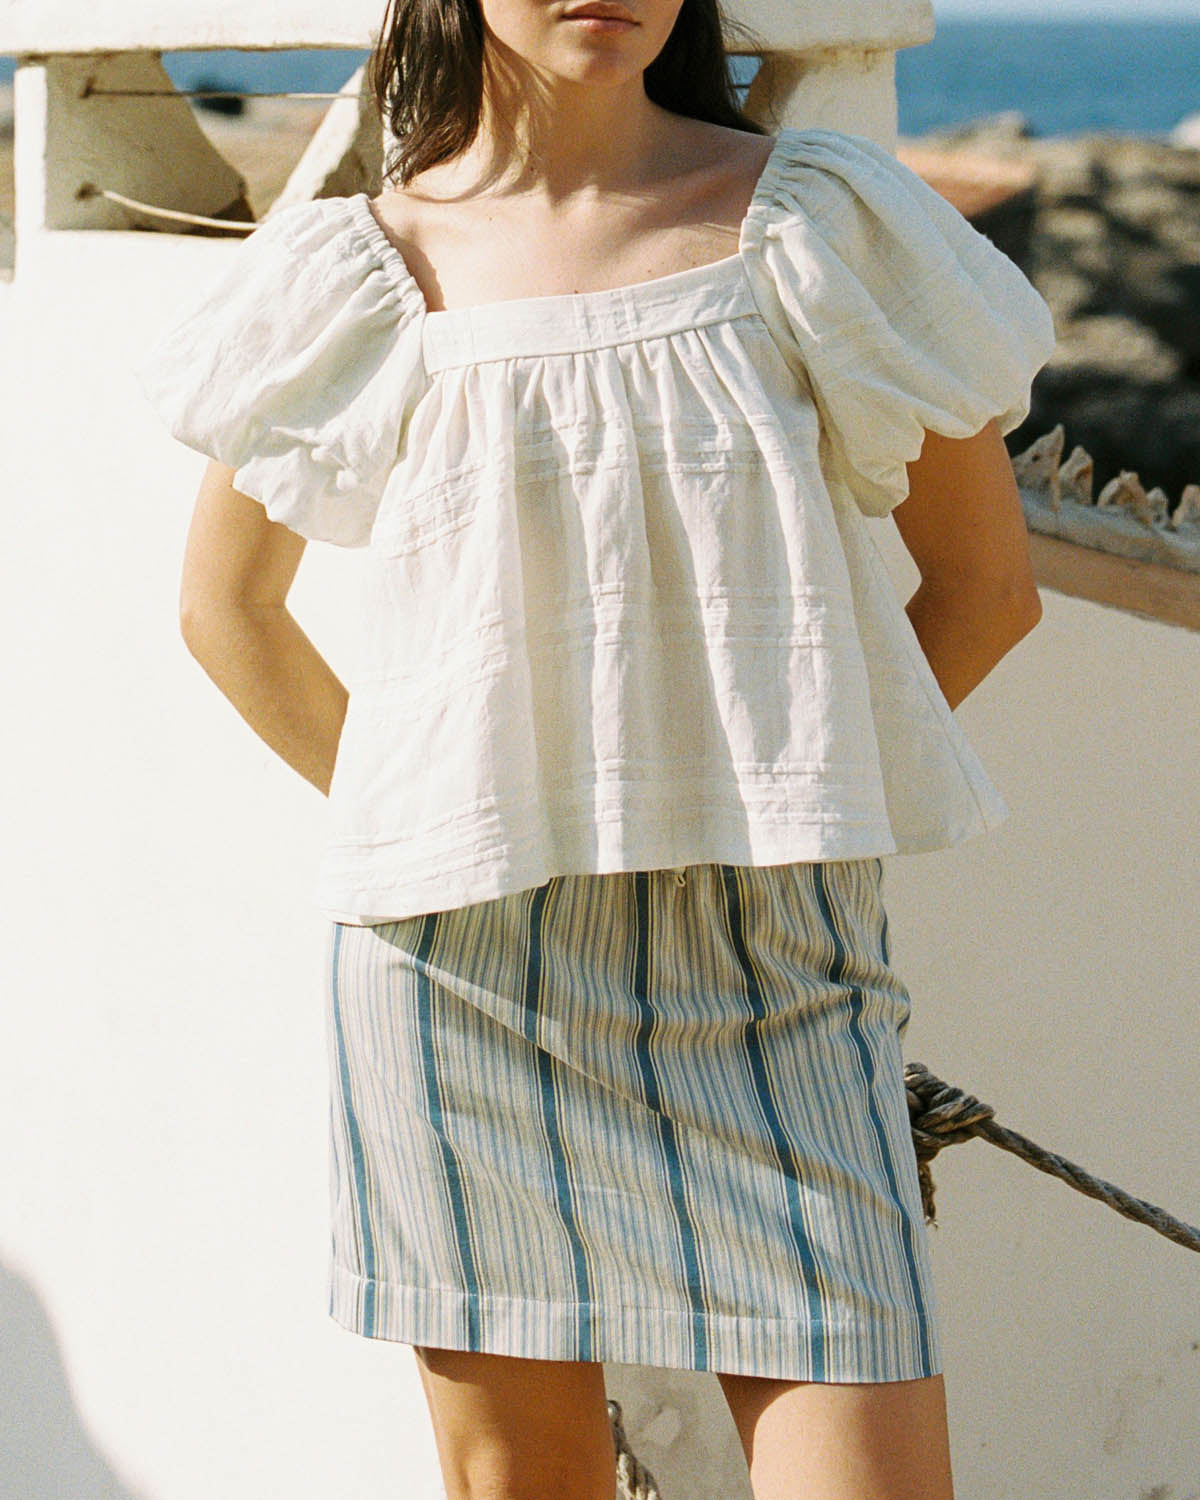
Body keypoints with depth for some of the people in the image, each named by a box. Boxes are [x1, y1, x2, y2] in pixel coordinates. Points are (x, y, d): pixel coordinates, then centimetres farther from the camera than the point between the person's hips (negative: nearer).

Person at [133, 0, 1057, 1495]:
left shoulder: (817, 227, 0)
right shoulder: (370, 277, 2)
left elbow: (986, 586, 10)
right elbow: (225, 607, 16)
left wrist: (763, 809, 9)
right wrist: (424, 822, 11)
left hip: (770, 962, 0)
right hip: (465, 963, 1)